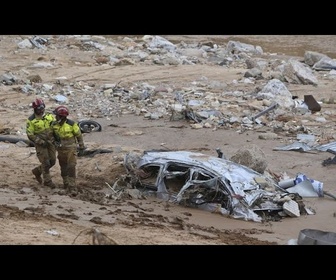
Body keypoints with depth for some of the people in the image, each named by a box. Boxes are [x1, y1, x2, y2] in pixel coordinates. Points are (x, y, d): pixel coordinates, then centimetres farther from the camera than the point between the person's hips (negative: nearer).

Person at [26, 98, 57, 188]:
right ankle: (47, 181, 12)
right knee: (45, 162, -4)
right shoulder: (31, 120, -12)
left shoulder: (50, 116, 0)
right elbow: (30, 134, -12)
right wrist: (41, 142, -18)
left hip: (51, 142, 5)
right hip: (40, 144, -5)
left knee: (52, 161, 8)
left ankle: (37, 171, 31)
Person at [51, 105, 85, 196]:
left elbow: (79, 136, -4)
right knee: (64, 169, 11)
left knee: (71, 168, -12)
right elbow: (53, 136, 15)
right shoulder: (54, 125, -3)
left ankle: (73, 188, -11)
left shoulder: (72, 124, -16)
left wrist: (81, 148, 2)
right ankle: (66, 186, 25)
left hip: (71, 149, -5)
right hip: (61, 150, 5)